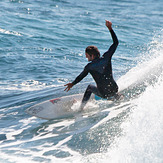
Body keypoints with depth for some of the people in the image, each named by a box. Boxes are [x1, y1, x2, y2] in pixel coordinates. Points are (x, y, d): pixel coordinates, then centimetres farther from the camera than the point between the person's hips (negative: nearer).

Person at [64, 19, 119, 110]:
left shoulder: (89, 67, -9)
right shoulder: (106, 57, -7)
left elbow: (81, 77, 9)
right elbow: (116, 43, 2)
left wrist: (72, 84, 27)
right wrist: (110, 28, 5)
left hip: (103, 94, -2)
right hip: (114, 90, 2)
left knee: (90, 87, 28)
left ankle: (81, 108, 30)